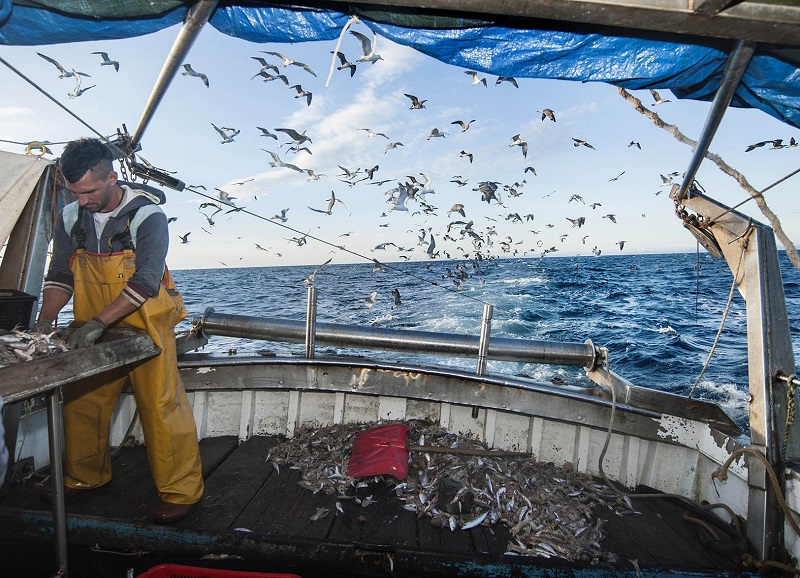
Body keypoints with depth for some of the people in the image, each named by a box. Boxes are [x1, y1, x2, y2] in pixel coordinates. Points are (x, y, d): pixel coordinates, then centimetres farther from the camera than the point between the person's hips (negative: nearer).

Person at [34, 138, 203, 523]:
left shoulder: (147, 215, -14)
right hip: (91, 332, 6)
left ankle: (180, 492, 10)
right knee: (80, 402, 14)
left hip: (143, 326, -5)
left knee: (161, 407, -4)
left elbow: (145, 282, -22)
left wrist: (96, 323, -26)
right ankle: (84, 477, 38)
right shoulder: (70, 217, 4)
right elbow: (59, 275, 8)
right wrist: (46, 319, -8)